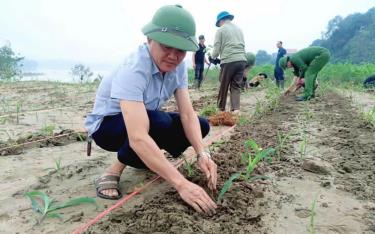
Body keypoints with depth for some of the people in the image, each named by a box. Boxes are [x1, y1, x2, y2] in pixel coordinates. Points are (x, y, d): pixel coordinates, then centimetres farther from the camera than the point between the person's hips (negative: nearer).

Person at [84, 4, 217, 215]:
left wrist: (202, 153, -32)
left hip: (147, 120, 7)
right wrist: (181, 184, -48)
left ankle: (148, 159, 10)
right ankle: (114, 171, -12)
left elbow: (188, 114, -16)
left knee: (201, 126, -7)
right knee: (159, 122, -37)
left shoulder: (178, 65, -14)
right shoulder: (133, 70, -36)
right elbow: (137, 137, -45)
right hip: (106, 125, -6)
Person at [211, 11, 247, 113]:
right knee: (236, 86, 6)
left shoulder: (221, 30, 4)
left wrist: (213, 56, 19)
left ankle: (221, 109, 15)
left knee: (223, 86, 6)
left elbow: (217, 48, 1)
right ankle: (236, 108, -6)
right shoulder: (239, 29, 20)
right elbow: (242, 45, 17)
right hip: (242, 60, 5)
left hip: (228, 61, -5)